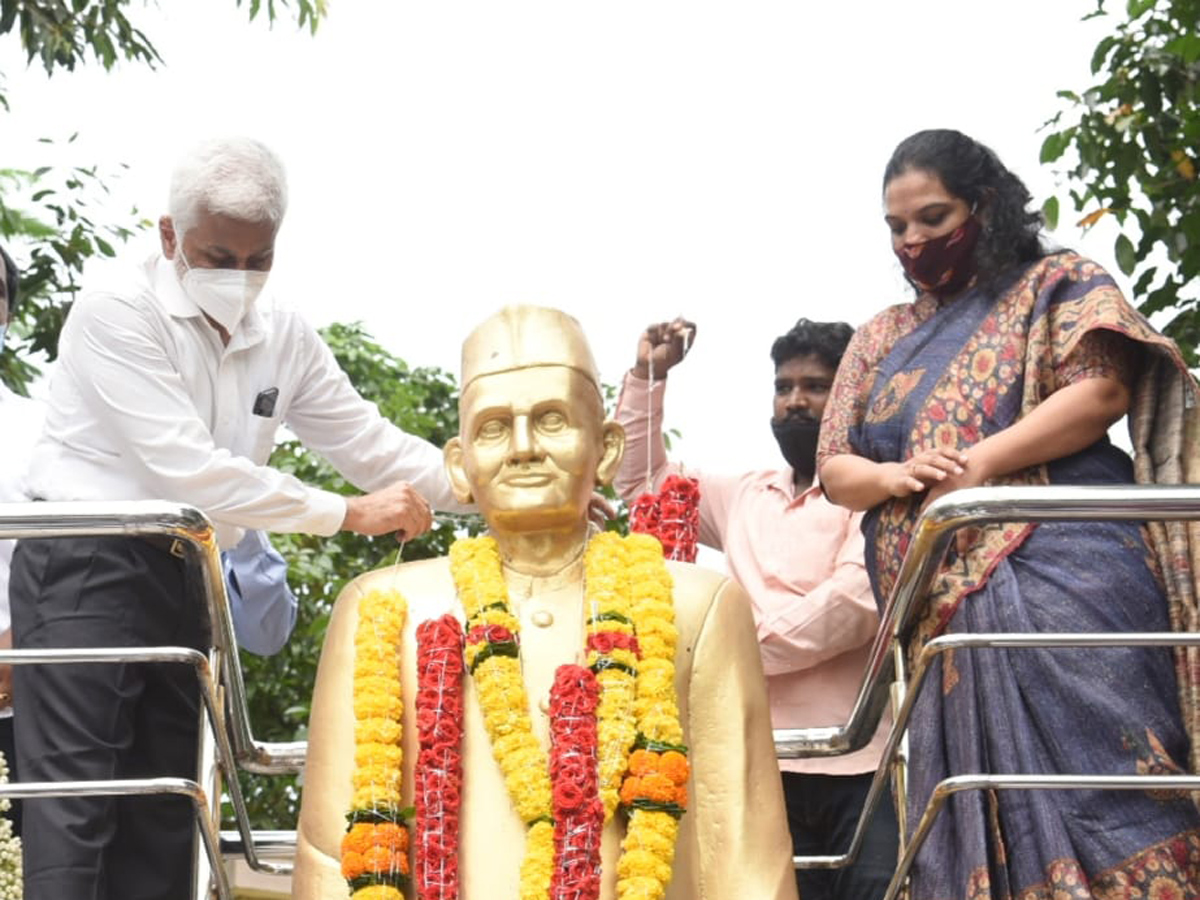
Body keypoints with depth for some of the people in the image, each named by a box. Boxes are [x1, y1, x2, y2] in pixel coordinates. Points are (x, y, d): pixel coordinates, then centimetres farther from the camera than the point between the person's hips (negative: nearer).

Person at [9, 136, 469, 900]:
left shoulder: (284, 336, 8)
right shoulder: (119, 314, -14)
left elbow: (370, 442, 12)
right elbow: (186, 468, -21)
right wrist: (348, 514, -19)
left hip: (185, 577, 7)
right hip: (84, 569, -7)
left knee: (164, 808, 9)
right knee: (76, 808, -10)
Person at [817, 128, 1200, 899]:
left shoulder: (1057, 283, 10)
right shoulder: (880, 339, 25)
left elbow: (1104, 388, -7)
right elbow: (834, 467, 19)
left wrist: (977, 465, -14)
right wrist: (892, 476, -5)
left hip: (1059, 573, -5)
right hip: (946, 607, 5)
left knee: (1090, 773, -17)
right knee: (973, 800, -2)